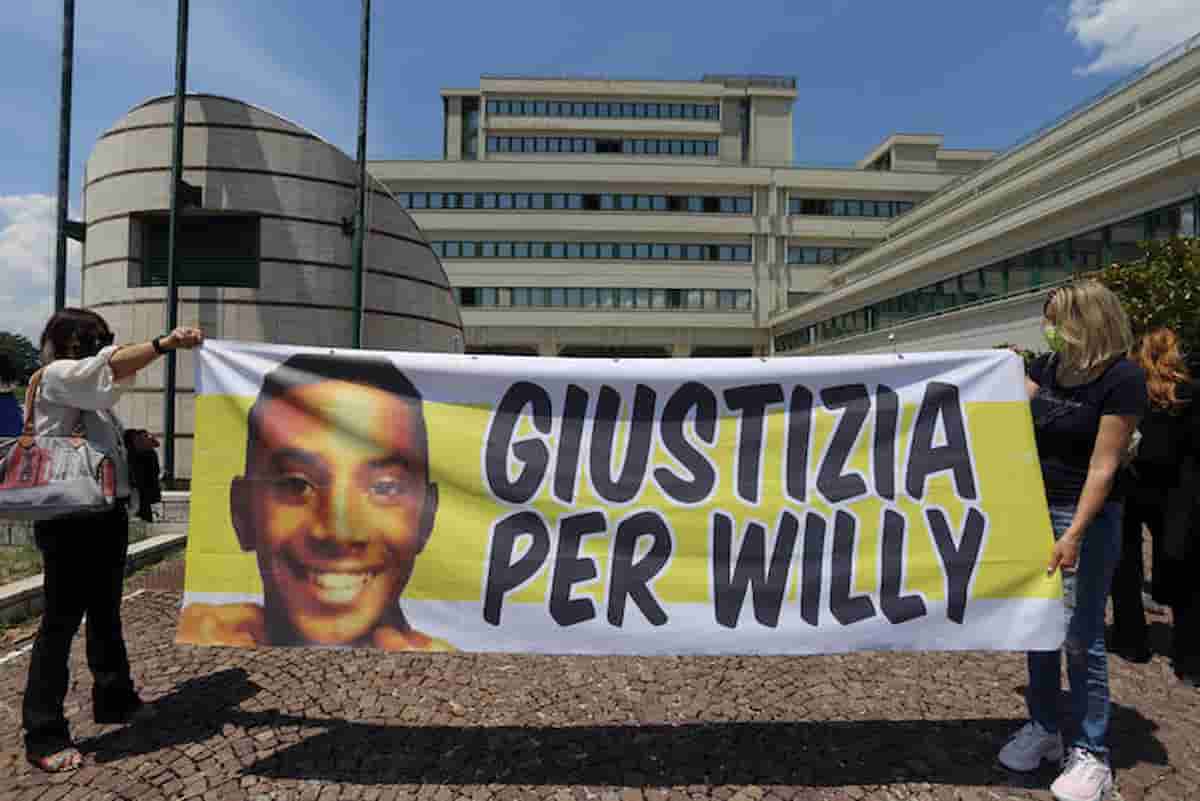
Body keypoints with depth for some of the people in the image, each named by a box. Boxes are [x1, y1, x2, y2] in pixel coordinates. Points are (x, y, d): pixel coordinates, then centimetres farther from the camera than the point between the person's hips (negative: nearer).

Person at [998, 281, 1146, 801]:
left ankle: (1090, 753, 16)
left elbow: (1102, 467, -18)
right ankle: (1043, 728, 29)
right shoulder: (1049, 367, 5)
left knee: (1080, 636, 0)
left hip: (1087, 516, -6)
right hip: (1035, 509, 7)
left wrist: (1074, 534, -21)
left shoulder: (1122, 379, -14)